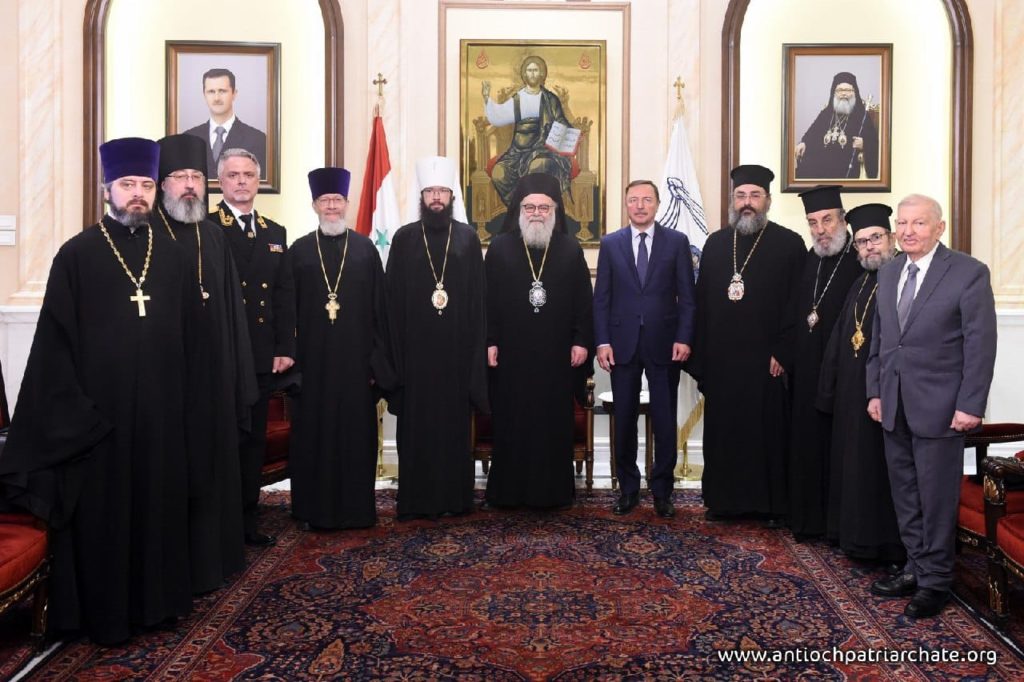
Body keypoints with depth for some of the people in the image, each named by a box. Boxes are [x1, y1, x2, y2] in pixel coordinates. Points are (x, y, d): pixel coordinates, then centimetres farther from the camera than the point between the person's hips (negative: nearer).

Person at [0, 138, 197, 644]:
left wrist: (183, 395, 5)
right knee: (103, 511, 7)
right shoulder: (77, 255, -2)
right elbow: (56, 339, -4)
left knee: (158, 501, 12)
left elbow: (190, 331, 10)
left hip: (160, 406, 3)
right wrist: (72, 409, -9)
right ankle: (104, 612, 22)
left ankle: (157, 598, 28)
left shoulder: (172, 255, 8)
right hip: (99, 408, -3)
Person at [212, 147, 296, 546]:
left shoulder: (275, 233, 14)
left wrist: (285, 348, 4)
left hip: (262, 358, 5)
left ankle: (248, 519, 22)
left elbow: (285, 296, 11)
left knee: (254, 439, 11)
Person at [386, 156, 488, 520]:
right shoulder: (404, 238, 5)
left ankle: (455, 496, 16)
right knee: (416, 423, 4)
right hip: (415, 347, 0)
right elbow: (393, 298, 3)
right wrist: (394, 349, -2)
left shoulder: (468, 237, 7)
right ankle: (415, 499, 12)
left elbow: (478, 295, 5)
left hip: (456, 347, 1)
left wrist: (478, 346, -2)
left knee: (454, 421, 6)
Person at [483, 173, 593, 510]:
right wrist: (490, 341, -5)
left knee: (555, 424, 6)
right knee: (511, 423, 5)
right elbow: (487, 299, 1)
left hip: (557, 355, 1)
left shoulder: (571, 250, 5)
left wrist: (582, 341, -2)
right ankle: (509, 490, 16)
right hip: (511, 354, 0)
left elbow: (584, 301, 5)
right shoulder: (499, 248, 3)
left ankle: (554, 490, 16)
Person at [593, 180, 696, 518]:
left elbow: (687, 296, 2)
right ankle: (628, 489, 21)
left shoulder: (677, 242, 3)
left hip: (664, 344, -1)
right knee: (624, 420, 8)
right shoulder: (610, 244, 6)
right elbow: (601, 298, 4)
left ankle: (662, 491, 18)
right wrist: (602, 341, -4)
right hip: (623, 344, 1)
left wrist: (684, 338, -8)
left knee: (665, 421, 4)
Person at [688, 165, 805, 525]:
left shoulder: (790, 244, -1)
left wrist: (782, 353, -11)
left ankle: (772, 503, 17)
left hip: (765, 359, -3)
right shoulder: (715, 243, 10)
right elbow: (701, 302, 8)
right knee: (723, 432, 9)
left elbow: (796, 305, -4)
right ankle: (725, 499, 21)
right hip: (721, 359, 3)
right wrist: (700, 355, 3)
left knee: (768, 433, 4)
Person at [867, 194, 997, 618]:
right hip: (894, 407, 6)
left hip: (938, 407, -6)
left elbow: (981, 344, -10)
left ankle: (935, 582, 18)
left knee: (936, 497, 4)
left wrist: (970, 405, -14)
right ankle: (916, 569, 26)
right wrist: (875, 391, 9)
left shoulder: (969, 273, -8)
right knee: (904, 495, 13)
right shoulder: (888, 273, 11)